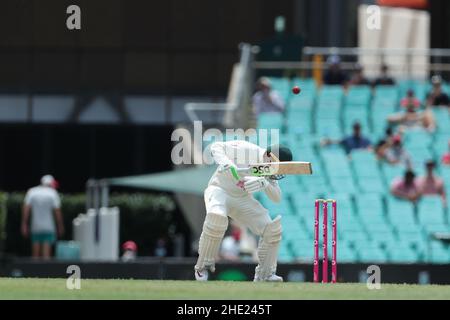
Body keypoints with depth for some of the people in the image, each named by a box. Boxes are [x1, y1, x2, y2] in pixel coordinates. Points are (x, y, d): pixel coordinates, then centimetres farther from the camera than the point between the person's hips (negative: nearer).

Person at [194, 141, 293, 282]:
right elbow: (216, 146, -23)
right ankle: (203, 266, -20)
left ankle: (264, 274, 9)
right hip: (220, 190, -6)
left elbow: (277, 198, -10)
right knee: (216, 217, -38)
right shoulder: (245, 150, -22)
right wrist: (225, 162, -44)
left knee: (273, 228, -7)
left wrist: (264, 183, -31)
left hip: (243, 200, 6)